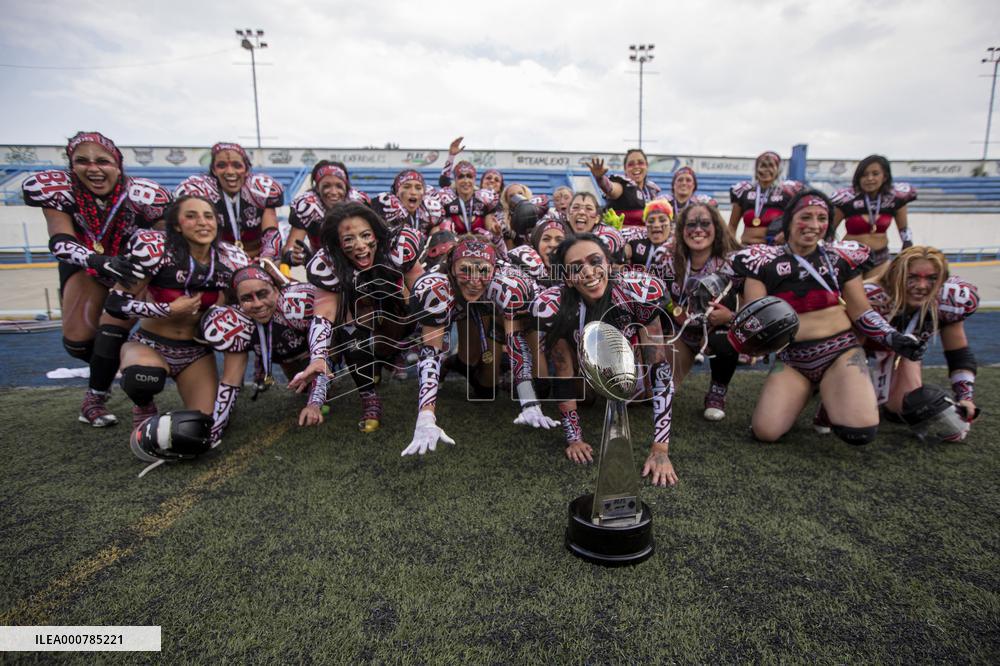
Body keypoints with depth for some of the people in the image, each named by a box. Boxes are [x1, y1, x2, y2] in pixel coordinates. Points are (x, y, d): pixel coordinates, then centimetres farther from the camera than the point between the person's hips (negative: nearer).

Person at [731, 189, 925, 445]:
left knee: (861, 432, -22)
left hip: (841, 352, 0)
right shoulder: (764, 261, 0)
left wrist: (893, 338, -6)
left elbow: (862, 312, 10)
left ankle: (832, 397, 15)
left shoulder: (841, 257, 5)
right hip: (791, 360, 0)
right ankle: (804, 393, 18)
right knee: (766, 432, -16)